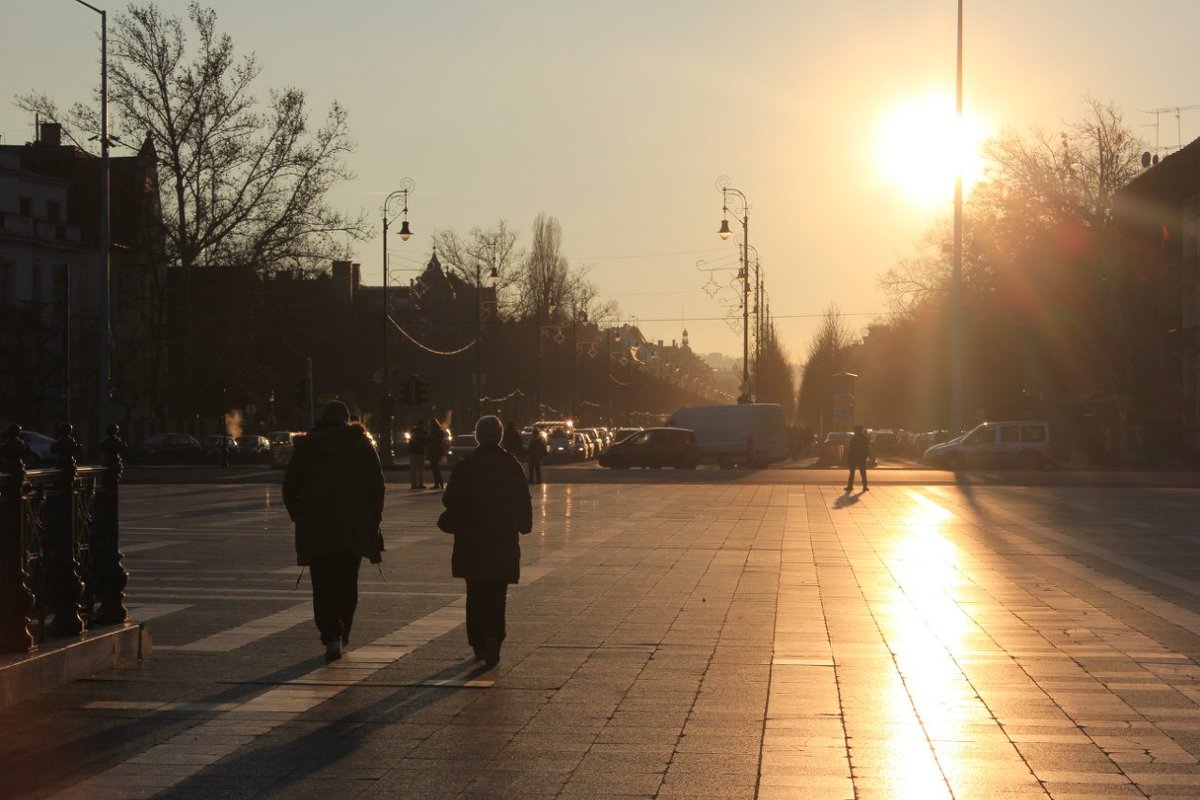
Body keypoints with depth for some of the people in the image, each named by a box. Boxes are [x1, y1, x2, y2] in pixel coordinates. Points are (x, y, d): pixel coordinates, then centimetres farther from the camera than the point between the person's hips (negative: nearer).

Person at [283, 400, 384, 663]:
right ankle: (342, 634, 19)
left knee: (323, 586, 0)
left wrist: (299, 517, 15)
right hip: (354, 527, 1)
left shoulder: (305, 446, 4)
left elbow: (290, 487, 5)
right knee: (347, 584, 14)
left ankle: (331, 636, -15)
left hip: (315, 527, -1)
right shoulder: (361, 444, 3)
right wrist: (374, 519, 9)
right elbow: (377, 484, 2)